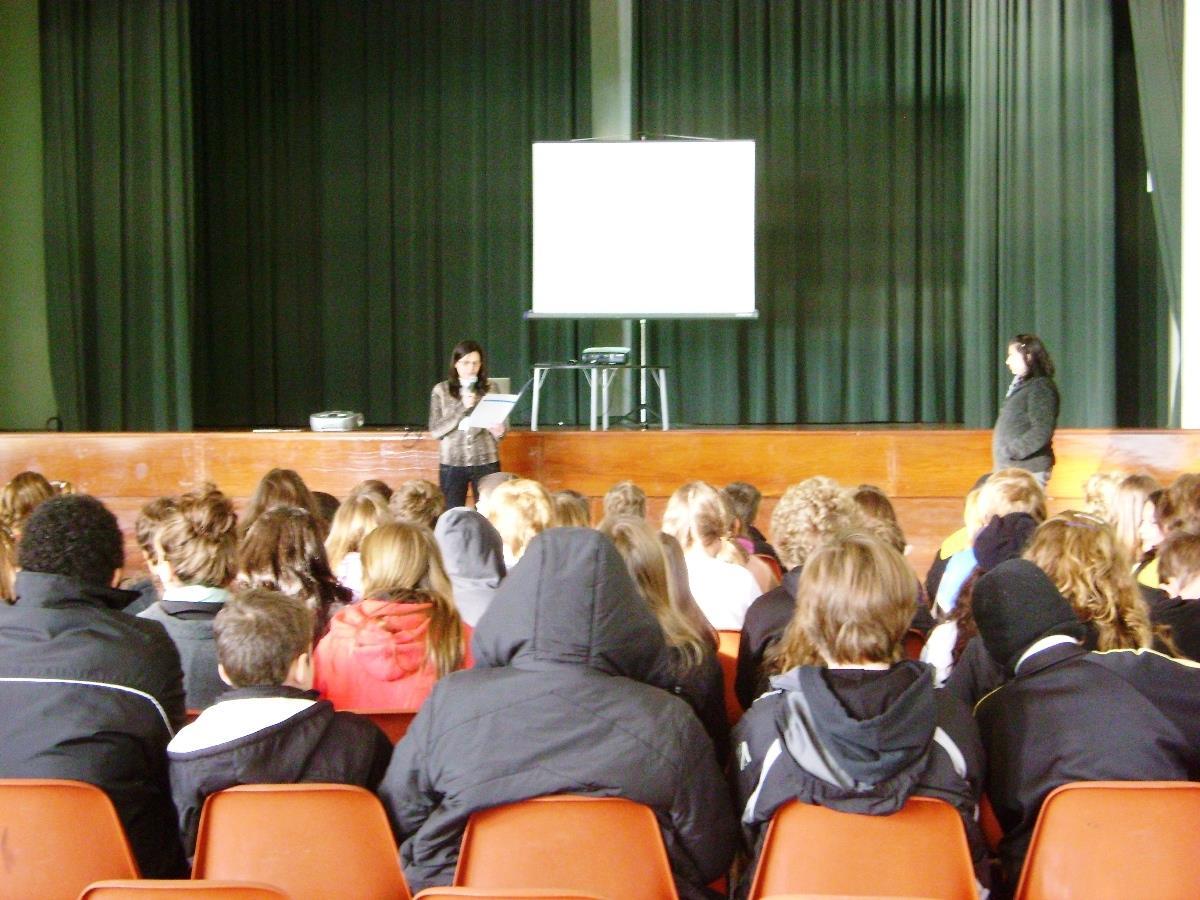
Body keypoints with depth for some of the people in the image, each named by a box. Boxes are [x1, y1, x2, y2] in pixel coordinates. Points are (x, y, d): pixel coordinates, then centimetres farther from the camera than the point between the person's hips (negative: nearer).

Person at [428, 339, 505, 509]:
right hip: (452, 463, 0)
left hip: (485, 462, 0)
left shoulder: (490, 389, 4)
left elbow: (500, 426, 9)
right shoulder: (441, 390, 3)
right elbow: (435, 431, -3)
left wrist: (498, 432, -14)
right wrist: (462, 407, -12)